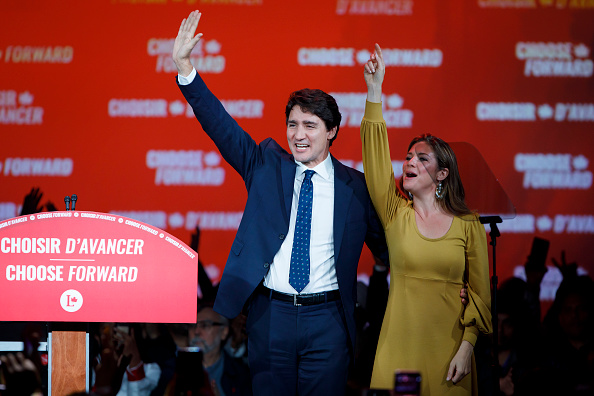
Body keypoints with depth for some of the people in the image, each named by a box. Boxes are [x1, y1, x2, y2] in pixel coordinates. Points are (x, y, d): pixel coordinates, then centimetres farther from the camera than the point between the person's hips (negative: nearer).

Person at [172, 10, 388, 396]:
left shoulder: (356, 187, 5)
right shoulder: (267, 166, 6)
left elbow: (386, 245, 11)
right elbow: (220, 125, -1)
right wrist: (184, 68, -12)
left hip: (327, 320, -1)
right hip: (270, 315, 1)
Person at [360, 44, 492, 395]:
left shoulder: (469, 226, 3)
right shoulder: (396, 214, 6)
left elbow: (479, 291, 2)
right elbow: (376, 156, -3)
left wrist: (467, 347, -8)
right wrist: (375, 92, -10)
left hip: (448, 346, -1)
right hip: (400, 346, 1)